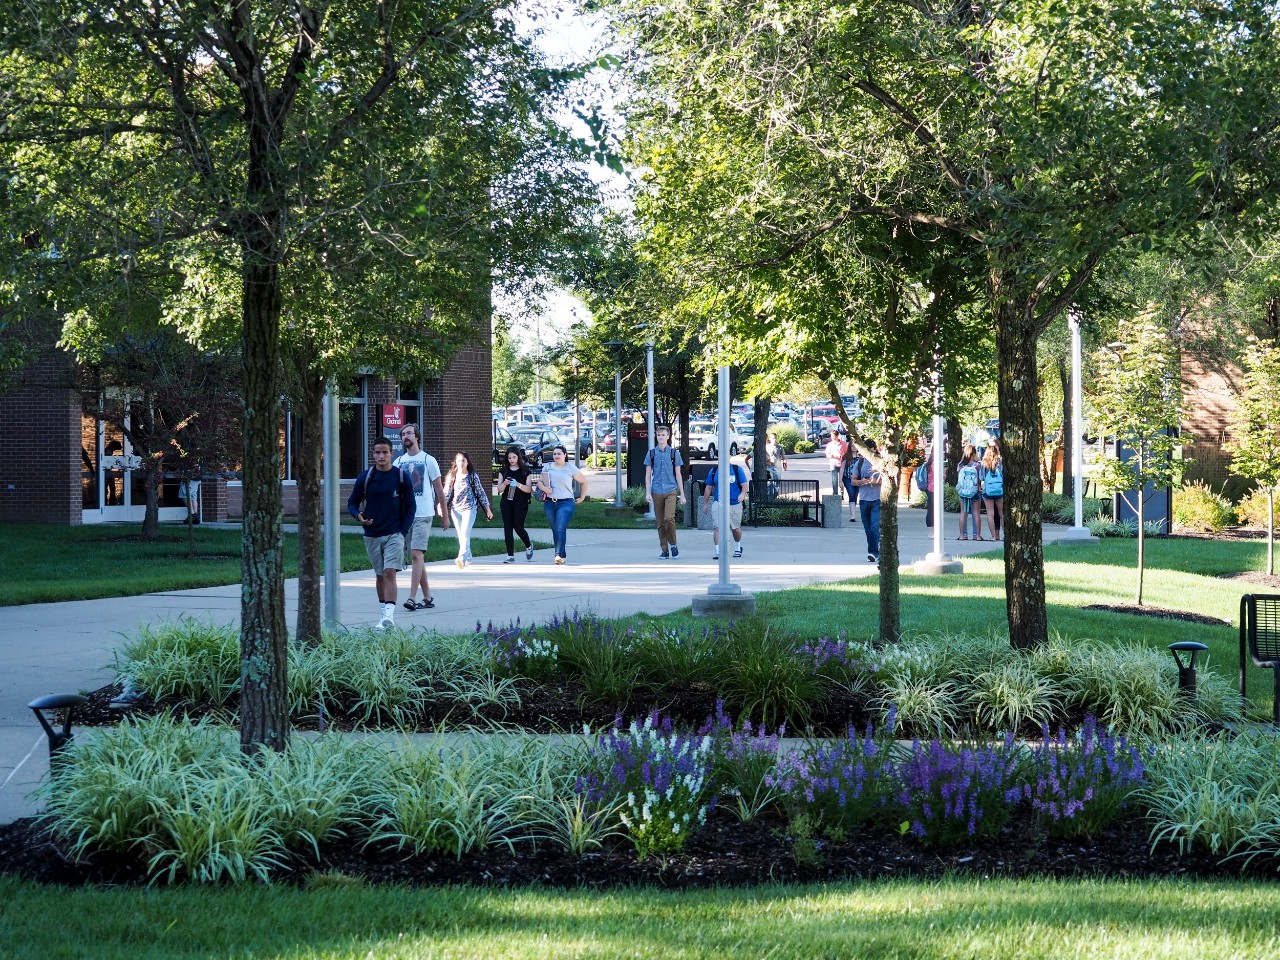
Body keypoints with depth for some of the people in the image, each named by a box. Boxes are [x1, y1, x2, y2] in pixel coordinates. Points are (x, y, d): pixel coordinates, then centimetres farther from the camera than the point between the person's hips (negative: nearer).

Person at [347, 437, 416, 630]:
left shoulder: (401, 477, -2)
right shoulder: (365, 478, 1)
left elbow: (411, 506, 4)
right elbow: (352, 502, 9)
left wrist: (403, 532, -5)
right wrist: (358, 516, -14)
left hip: (394, 534, -3)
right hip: (372, 535, 3)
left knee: (390, 572, -16)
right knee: (380, 575, 11)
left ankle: (389, 614, -24)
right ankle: (386, 612, 24)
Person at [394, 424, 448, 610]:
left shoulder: (428, 460, -1)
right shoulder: (398, 462, 11)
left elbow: (439, 489, 3)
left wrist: (444, 516, 3)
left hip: (423, 515, -5)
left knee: (417, 554, -15)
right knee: (416, 556, 9)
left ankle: (412, 598, -20)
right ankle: (427, 597, 16)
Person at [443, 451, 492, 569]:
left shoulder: (473, 476, 1)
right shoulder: (452, 476, 8)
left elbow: (481, 492, 5)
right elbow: (446, 493, 5)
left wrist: (488, 509, 7)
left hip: (469, 508, -4)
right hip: (455, 509, 4)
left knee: (465, 534, -17)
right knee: (461, 536, 8)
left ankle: (462, 558, -28)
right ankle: (468, 558, 21)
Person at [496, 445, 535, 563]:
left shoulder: (525, 471, 0)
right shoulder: (503, 471, 7)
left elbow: (529, 489, -6)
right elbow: (499, 489, 5)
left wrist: (518, 484, -23)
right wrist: (505, 484, -17)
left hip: (520, 503, -3)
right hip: (506, 503, 3)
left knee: (518, 527, -6)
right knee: (507, 528, -2)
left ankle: (529, 545, 24)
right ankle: (510, 555, 3)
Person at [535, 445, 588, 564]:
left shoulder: (571, 469, 3)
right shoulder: (547, 468, 12)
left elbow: (584, 481, 13)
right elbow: (539, 481, 12)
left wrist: (582, 497, 10)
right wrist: (544, 488, -10)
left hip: (566, 503, -4)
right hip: (549, 503, 4)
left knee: (560, 529, -18)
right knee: (554, 530, 6)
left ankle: (560, 554, -23)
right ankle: (562, 555, 14)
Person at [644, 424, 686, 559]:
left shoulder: (674, 453, 5)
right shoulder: (651, 453, 7)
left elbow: (678, 475, 7)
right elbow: (648, 474, 9)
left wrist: (682, 494, 5)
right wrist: (648, 492, -1)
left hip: (671, 491, -2)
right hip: (657, 491, 2)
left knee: (669, 518, -18)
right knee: (660, 522, 3)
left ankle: (673, 545, 0)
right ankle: (664, 550, 10)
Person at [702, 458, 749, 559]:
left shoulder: (737, 469, 2)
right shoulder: (713, 471, 7)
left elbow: (745, 484, -1)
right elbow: (708, 488, 14)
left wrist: (742, 494, -22)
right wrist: (705, 503, 13)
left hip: (735, 504, 0)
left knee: (735, 528, 10)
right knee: (717, 527, -15)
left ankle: (738, 547, 36)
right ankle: (717, 551, -16)